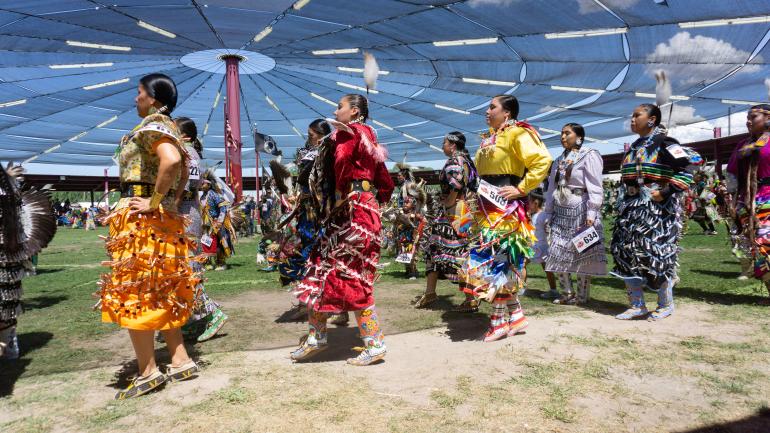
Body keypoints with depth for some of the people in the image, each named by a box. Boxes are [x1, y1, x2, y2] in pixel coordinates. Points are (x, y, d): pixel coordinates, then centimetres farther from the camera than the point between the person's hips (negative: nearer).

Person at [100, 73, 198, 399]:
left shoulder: (152, 126, -11)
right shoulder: (167, 127, 17)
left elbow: (171, 161, -31)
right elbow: (182, 172, 24)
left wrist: (154, 201, -23)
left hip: (142, 218, -10)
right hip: (163, 218, 10)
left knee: (132, 292, -2)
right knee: (161, 293, 13)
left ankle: (148, 372, 5)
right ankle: (181, 361, 16)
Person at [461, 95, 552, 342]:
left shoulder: (517, 133, -8)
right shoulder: (490, 138, 18)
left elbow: (542, 161, -18)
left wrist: (521, 189, -19)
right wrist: (481, 194, 13)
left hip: (505, 207, -9)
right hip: (489, 206, 9)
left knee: (495, 259, -8)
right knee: (502, 261, 10)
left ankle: (500, 321, 2)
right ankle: (516, 316, 19)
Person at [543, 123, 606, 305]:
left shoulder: (589, 156, -4)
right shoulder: (559, 160, 18)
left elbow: (594, 187, -11)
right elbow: (551, 188, 18)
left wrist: (591, 213, -19)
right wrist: (548, 213, 13)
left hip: (580, 211, -7)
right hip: (561, 212, 7)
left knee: (583, 255, -1)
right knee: (558, 254, 5)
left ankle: (582, 296, 8)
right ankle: (567, 293, 15)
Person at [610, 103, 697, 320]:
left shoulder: (664, 143, -7)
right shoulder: (633, 147, 17)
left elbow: (686, 172, -13)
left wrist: (665, 192, -21)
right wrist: (623, 203, 19)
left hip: (657, 208, -8)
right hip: (632, 209, 8)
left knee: (656, 253, -4)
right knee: (627, 253, 4)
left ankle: (665, 304, 15)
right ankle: (637, 305, 15)